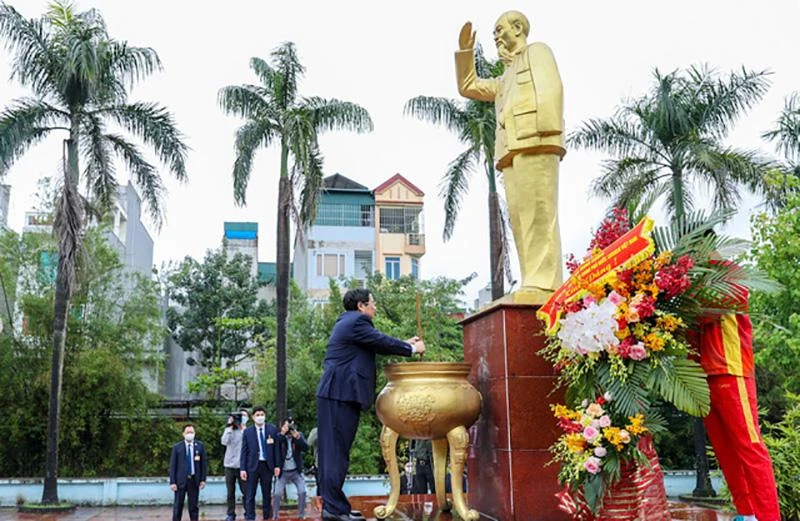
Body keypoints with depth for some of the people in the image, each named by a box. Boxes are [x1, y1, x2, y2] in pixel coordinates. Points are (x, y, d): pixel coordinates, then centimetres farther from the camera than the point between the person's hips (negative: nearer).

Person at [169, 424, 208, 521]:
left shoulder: (200, 446, 4)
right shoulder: (177, 447, 0)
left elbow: (204, 463, 5)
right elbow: (172, 465, -1)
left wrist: (203, 479, 0)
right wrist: (172, 482, -7)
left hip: (194, 480, 1)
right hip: (181, 480, -1)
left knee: (194, 506, 7)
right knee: (178, 506, 3)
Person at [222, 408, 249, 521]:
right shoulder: (230, 430, 7)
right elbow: (224, 441, -10)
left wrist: (242, 428, -11)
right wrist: (230, 426, -10)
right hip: (230, 465, 1)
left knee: (246, 491, -4)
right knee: (230, 492, 6)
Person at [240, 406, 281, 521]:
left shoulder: (272, 429, 3)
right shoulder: (247, 432, 1)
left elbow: (276, 448, 3)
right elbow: (244, 451, 1)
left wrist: (277, 465, -2)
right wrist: (243, 469, -6)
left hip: (267, 465, 1)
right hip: (252, 465, -1)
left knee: (267, 494, 9)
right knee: (250, 495, -1)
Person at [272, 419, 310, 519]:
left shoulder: (299, 434, -1)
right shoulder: (279, 436, -6)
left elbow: (306, 447, -15)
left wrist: (297, 437, -31)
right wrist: (282, 434, -34)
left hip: (296, 471, 1)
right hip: (283, 472, -1)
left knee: (302, 492, -9)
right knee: (277, 494, -10)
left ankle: (301, 514, 7)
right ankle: (275, 516, 7)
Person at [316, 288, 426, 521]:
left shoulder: (347, 322, 22)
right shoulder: (356, 321, -10)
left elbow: (375, 345, 25)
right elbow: (382, 342, -8)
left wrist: (405, 344, 25)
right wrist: (412, 349, 5)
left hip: (336, 393, 10)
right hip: (341, 394, -10)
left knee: (333, 450, 10)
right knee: (337, 451, -8)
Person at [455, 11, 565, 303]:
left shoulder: (537, 51, 13)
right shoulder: (506, 79, 37)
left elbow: (549, 89, -5)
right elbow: (468, 88, 40)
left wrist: (547, 133, -19)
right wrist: (465, 51, 31)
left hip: (536, 146, -9)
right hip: (513, 153, 9)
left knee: (538, 213, -19)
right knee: (520, 218, -2)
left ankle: (544, 285, -27)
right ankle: (535, 287, -7)